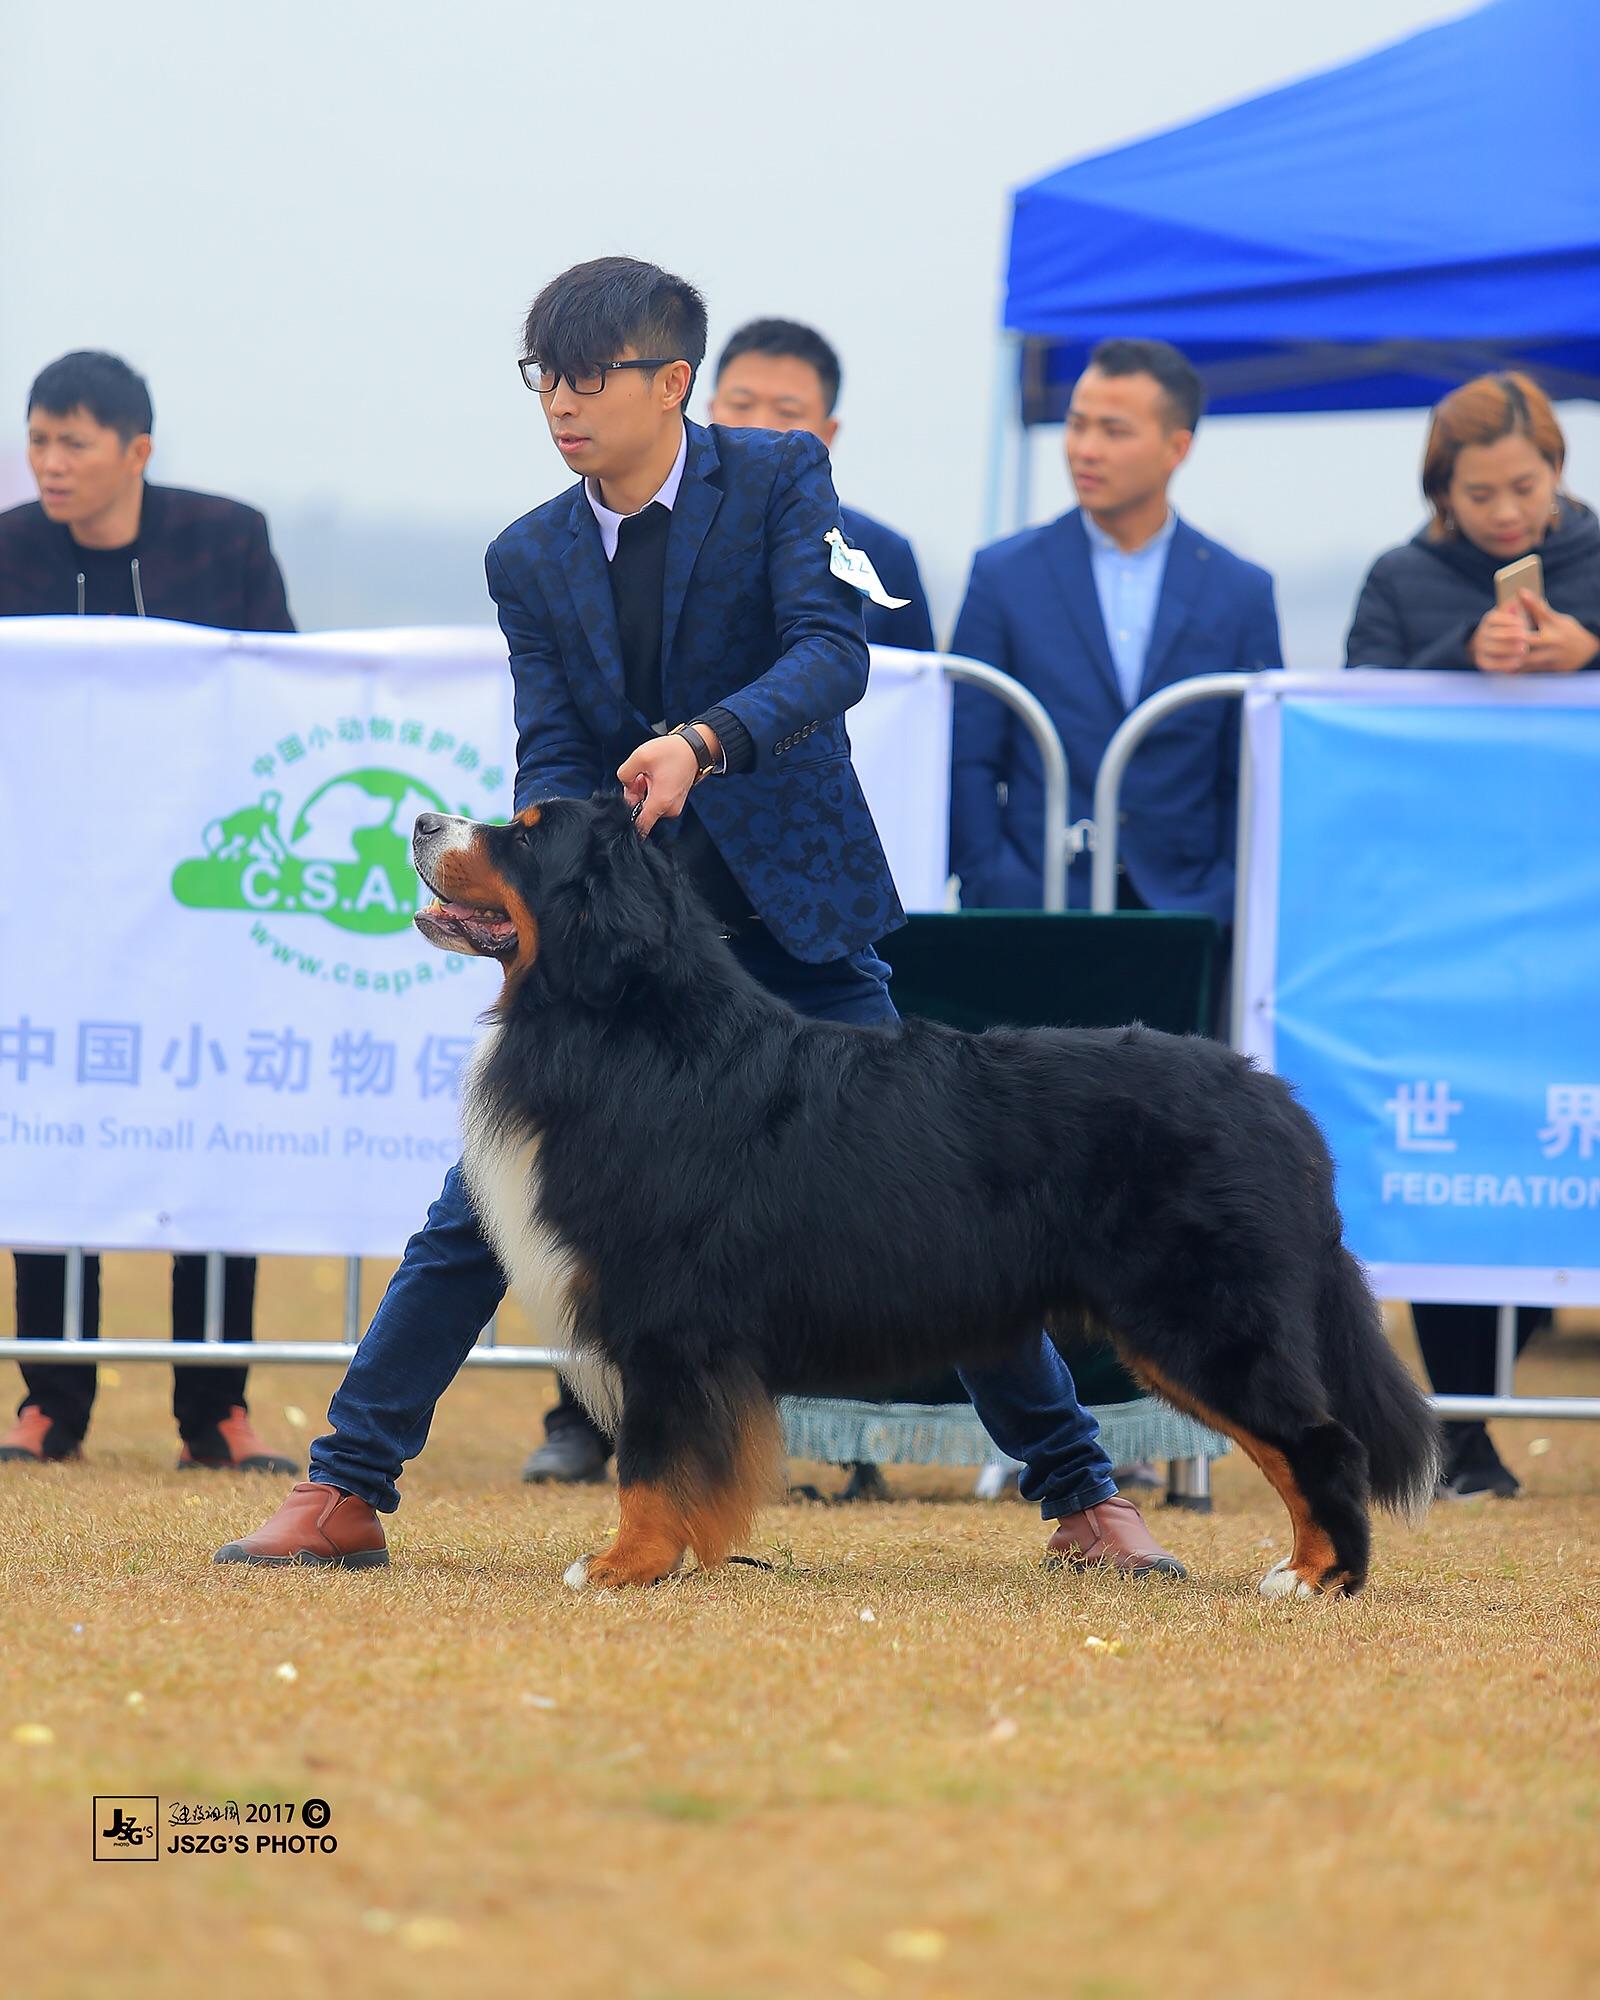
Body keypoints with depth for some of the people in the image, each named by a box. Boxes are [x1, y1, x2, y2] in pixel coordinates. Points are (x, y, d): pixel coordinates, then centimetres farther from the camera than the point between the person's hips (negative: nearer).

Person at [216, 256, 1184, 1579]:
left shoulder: (781, 477, -4)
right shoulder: (531, 559, 5)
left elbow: (834, 651, -18)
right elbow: (550, 757, 0)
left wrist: (705, 741, -35)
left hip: (794, 920, -2)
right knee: (484, 1206, -5)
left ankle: (1080, 1495, 8)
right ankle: (347, 1493, 2)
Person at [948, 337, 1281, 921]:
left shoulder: (1242, 593, 7)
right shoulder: (1005, 576, 5)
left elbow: (1251, 777, 8)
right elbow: (969, 760, 4)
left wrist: (1231, 902, -1)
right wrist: (988, 894, -5)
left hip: (1185, 913, 1)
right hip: (1031, 910, -1)